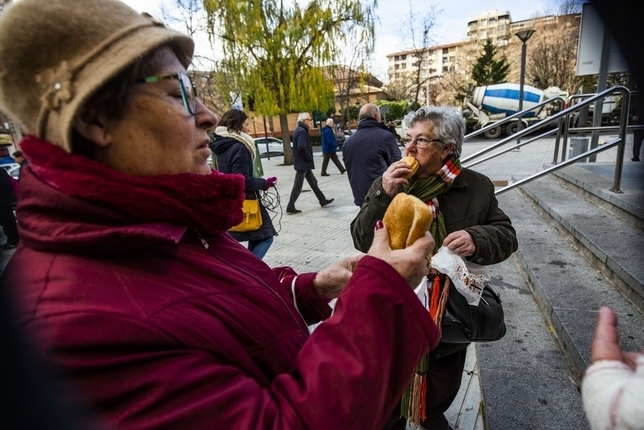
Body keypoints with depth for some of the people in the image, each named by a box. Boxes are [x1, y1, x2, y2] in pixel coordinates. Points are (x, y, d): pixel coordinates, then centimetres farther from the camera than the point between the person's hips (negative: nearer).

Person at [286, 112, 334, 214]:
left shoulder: (300, 130, 14)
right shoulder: (302, 131, -18)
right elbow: (302, 148, -28)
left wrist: (308, 159, 12)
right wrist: (309, 158, -16)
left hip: (304, 163, 11)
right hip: (302, 163, -11)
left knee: (313, 182, 17)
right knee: (297, 186, -4)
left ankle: (323, 201, 28)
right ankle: (290, 208, 3)